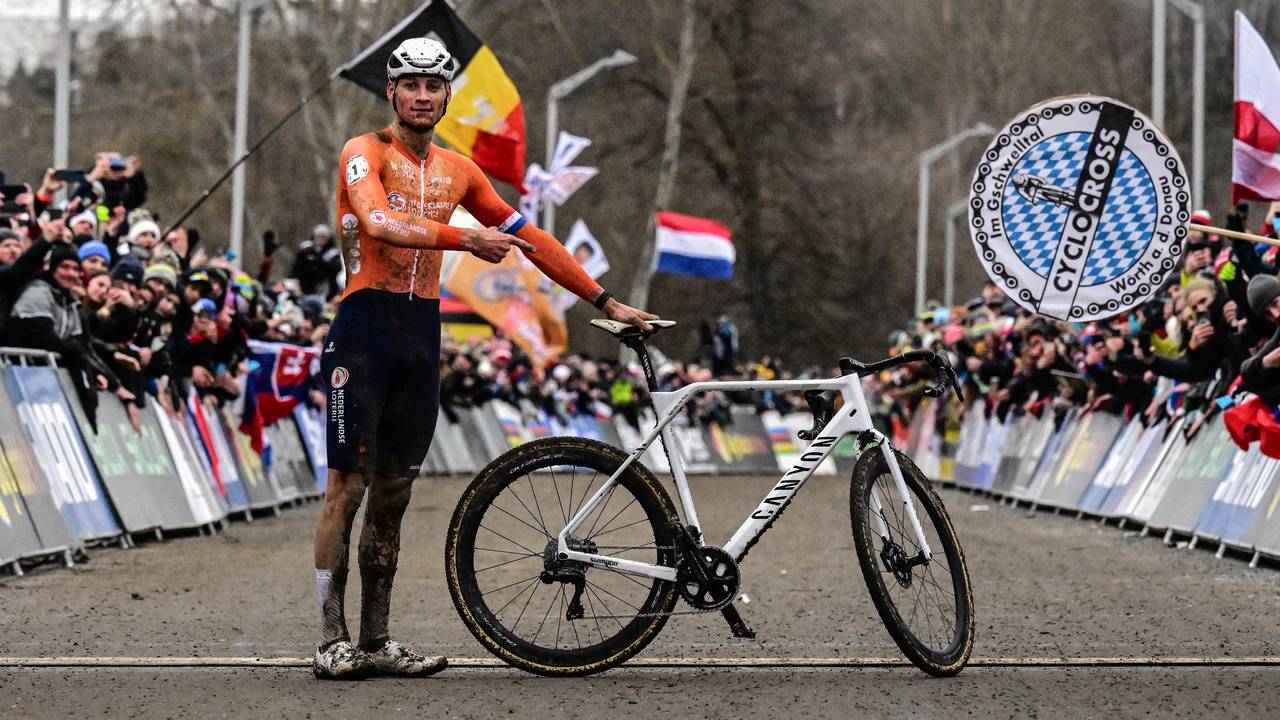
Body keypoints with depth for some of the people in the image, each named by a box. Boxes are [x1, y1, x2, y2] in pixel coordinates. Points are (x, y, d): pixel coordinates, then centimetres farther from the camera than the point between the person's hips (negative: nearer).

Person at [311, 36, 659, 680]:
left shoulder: (457, 169, 15)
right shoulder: (365, 152, -4)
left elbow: (527, 236, 17)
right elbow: (379, 223, -24)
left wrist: (605, 301, 15)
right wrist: (467, 239, -34)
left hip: (421, 337, 6)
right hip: (365, 326, -6)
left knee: (393, 492, 7)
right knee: (348, 485, -7)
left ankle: (376, 641, 11)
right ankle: (332, 642, -4)